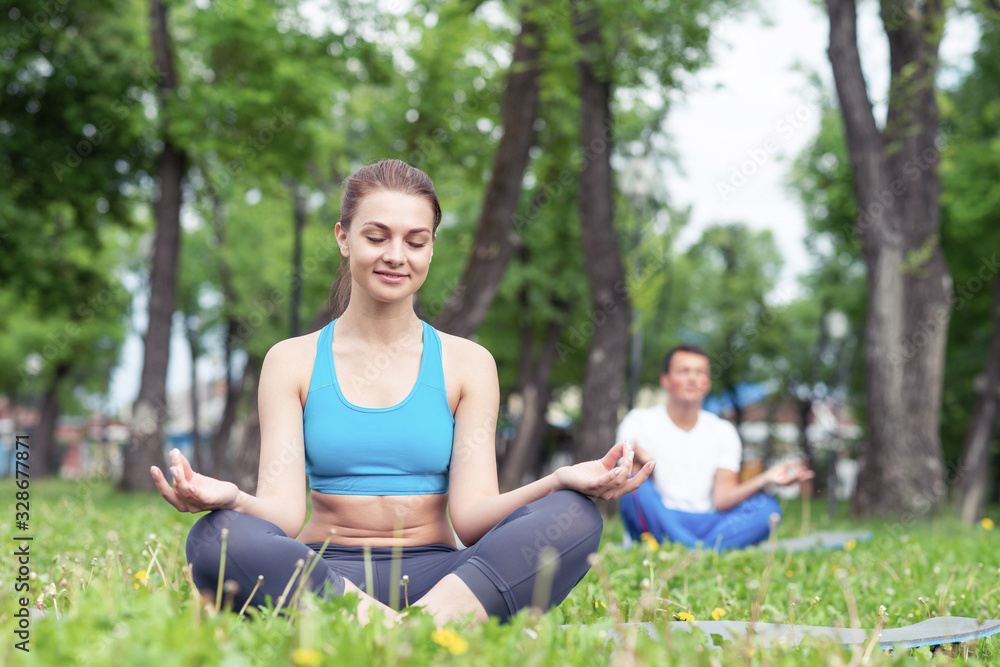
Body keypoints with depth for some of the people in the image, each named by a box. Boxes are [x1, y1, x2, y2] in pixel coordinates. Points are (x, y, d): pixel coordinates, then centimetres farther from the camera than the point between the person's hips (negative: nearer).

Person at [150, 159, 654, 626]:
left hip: (436, 578, 1)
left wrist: (561, 480, -22)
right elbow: (284, 512, -4)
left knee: (574, 518, -25)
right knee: (216, 539, -32)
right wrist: (228, 497, -28)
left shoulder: (467, 364, 8)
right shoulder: (292, 362, 7)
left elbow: (471, 515, -3)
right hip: (321, 575, -1)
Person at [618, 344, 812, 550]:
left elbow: (722, 500, -1)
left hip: (705, 525, 3)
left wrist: (765, 479, -19)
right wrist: (644, 467, -34)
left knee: (767, 507, -21)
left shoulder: (723, 431, 12)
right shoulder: (639, 422, 2)